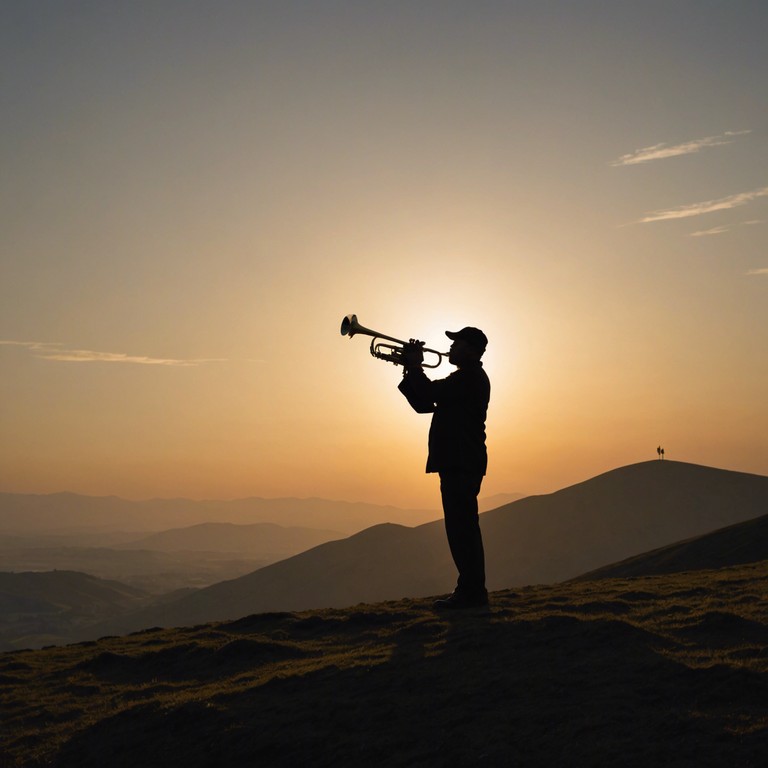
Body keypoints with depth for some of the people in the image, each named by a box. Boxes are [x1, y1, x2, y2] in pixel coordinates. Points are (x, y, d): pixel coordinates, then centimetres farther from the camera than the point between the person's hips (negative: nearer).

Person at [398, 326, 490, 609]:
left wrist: (415, 366, -4)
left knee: (461, 527, -11)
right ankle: (471, 590, 17)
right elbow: (423, 404, 23)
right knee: (462, 527, 12)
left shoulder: (471, 376, -8)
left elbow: (432, 392, -19)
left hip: (461, 463, -11)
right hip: (457, 461, 11)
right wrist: (411, 371, 13)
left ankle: (471, 591, -10)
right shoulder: (465, 378, 24)